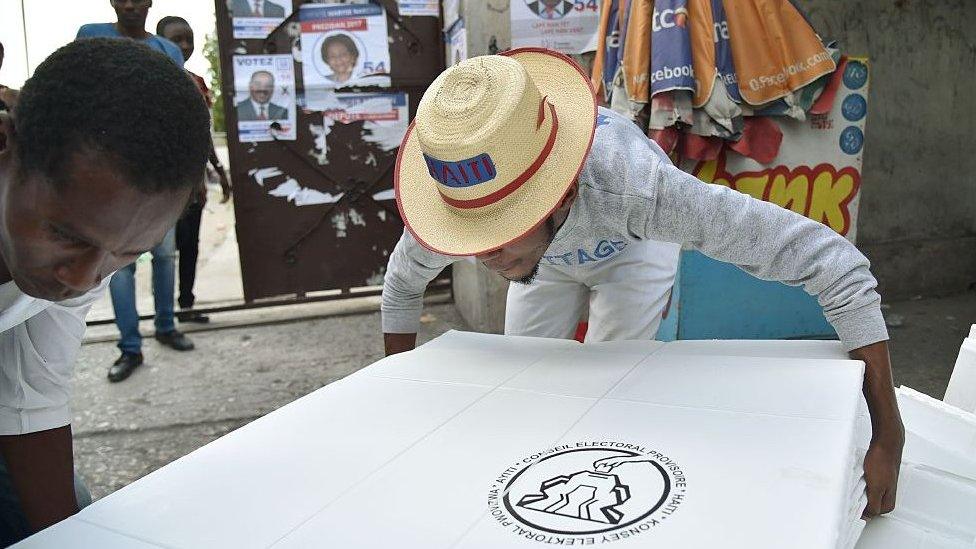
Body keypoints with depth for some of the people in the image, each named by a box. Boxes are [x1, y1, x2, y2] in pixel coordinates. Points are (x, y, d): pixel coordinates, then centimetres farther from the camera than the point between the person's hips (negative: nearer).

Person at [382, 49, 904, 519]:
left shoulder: (638, 186, -50)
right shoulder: (455, 198, -38)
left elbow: (831, 259, -45)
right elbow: (403, 286, -13)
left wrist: (887, 435, -44)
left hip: (635, 247, -3)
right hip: (547, 257, 3)